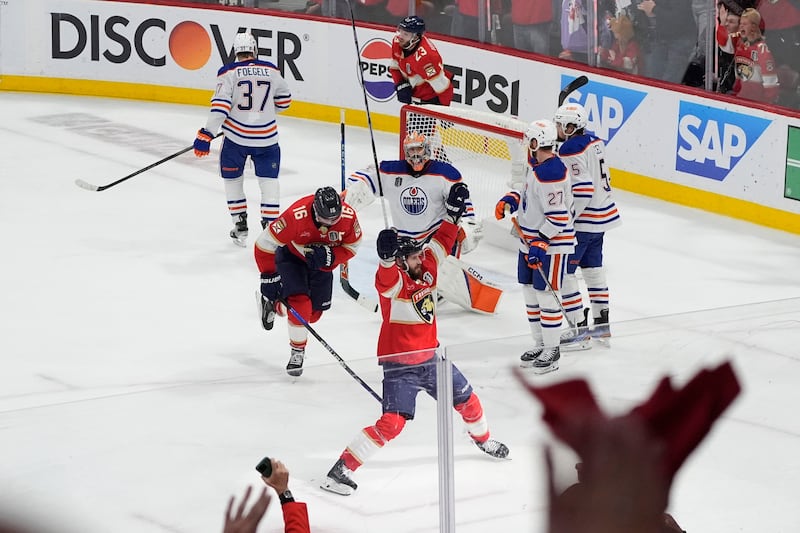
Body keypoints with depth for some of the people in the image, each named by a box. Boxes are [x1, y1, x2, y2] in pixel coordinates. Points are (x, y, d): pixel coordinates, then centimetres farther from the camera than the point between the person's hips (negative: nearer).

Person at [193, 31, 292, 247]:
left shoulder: (228, 73, -7)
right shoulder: (271, 71, 2)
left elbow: (220, 106, -15)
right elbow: (284, 100, 15)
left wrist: (206, 135, -13)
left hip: (236, 136, -1)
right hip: (266, 136, 1)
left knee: (232, 179, 17)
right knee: (269, 180, 10)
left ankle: (240, 228, 19)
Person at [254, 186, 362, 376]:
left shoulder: (348, 216, -28)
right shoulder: (295, 216, -38)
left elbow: (351, 247, -11)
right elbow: (264, 245, -28)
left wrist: (330, 256, -31)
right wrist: (269, 278, -23)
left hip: (322, 262, 4)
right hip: (291, 257, -4)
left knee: (314, 312, 6)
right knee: (300, 305, -20)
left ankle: (276, 305, 35)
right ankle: (297, 352, 3)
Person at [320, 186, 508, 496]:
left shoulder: (427, 269, 1)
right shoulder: (393, 281, -20)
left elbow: (442, 241, 13)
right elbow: (387, 275, -43)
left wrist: (454, 211, 8)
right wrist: (387, 256, -64)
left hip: (430, 358, 8)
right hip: (400, 365, -7)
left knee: (467, 399, 19)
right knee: (392, 423, -18)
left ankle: (483, 440, 50)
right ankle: (341, 470, -16)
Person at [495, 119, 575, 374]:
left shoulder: (551, 174, -25)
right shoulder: (538, 166, 6)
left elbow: (558, 217, -25)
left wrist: (540, 243, -26)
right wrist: (510, 200, 8)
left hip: (551, 243, -10)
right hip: (531, 240, 10)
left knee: (546, 295, -5)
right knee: (530, 292, 15)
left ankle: (552, 350, 5)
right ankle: (540, 344, 26)